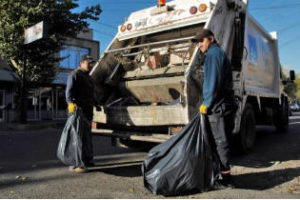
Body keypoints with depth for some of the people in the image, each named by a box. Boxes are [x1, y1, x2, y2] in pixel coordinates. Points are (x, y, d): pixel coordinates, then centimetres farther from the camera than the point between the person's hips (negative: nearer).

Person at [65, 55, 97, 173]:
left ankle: (87, 160, 26)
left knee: (87, 136, 15)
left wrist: (95, 104, 33)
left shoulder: (88, 77, 25)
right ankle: (75, 164, -6)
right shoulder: (75, 75, -5)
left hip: (88, 110, 10)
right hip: (78, 110, -10)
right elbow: (69, 91, -17)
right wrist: (71, 102, -32)